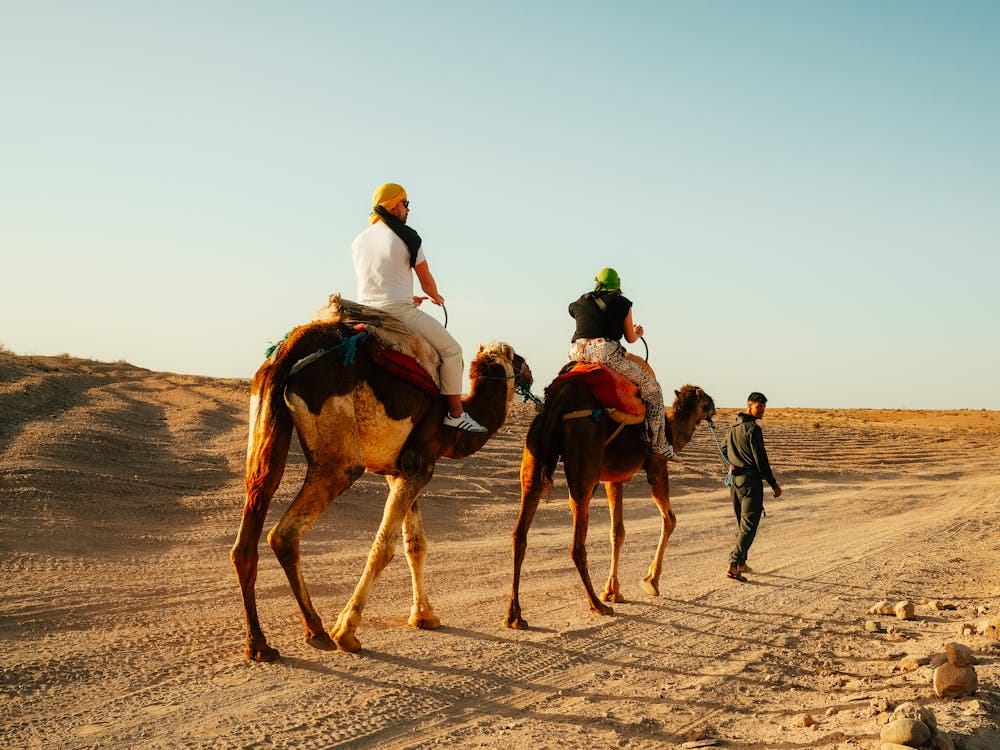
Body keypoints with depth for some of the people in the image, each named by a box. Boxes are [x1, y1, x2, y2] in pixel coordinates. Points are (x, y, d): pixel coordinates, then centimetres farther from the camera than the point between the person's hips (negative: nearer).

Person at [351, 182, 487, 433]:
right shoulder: (407, 236, -7)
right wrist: (435, 296, 24)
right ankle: (455, 413, 1)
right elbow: (426, 279, 1)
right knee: (451, 349, 3)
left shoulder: (358, 240, 13)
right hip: (398, 310, -7)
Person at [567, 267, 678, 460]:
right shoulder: (621, 303, 10)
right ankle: (658, 445, 3)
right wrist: (638, 332, 40)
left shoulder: (580, 303, 22)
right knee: (651, 387, 7)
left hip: (577, 352, 5)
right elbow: (630, 338, 15)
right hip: (606, 352, -4)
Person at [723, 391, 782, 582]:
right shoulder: (753, 429, -15)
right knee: (749, 525, -7)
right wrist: (774, 484, -11)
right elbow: (760, 459, -17)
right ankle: (733, 564, -14)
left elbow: (725, 452, 22)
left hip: (734, 480, 9)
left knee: (742, 524, 19)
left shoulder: (733, 427, 11)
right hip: (750, 480, -9)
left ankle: (741, 563, 26)